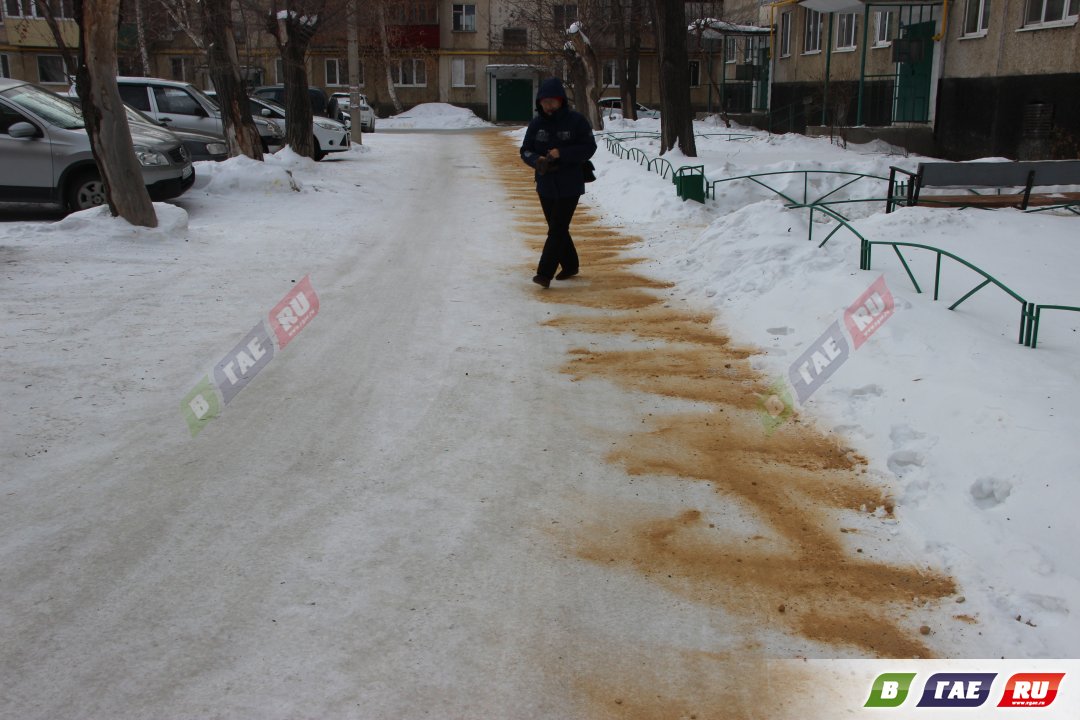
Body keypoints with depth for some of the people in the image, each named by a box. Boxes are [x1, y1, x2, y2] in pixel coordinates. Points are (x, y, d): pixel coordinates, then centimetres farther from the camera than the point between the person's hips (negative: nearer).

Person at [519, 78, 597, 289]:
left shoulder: (576, 121, -8)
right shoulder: (536, 123, 3)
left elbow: (589, 147, -10)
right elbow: (525, 150, 7)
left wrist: (561, 153, -21)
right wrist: (537, 160, -16)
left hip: (570, 186, -5)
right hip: (545, 186, 5)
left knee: (557, 230, -10)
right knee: (557, 229, 15)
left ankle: (545, 273, -11)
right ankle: (570, 265, 33)